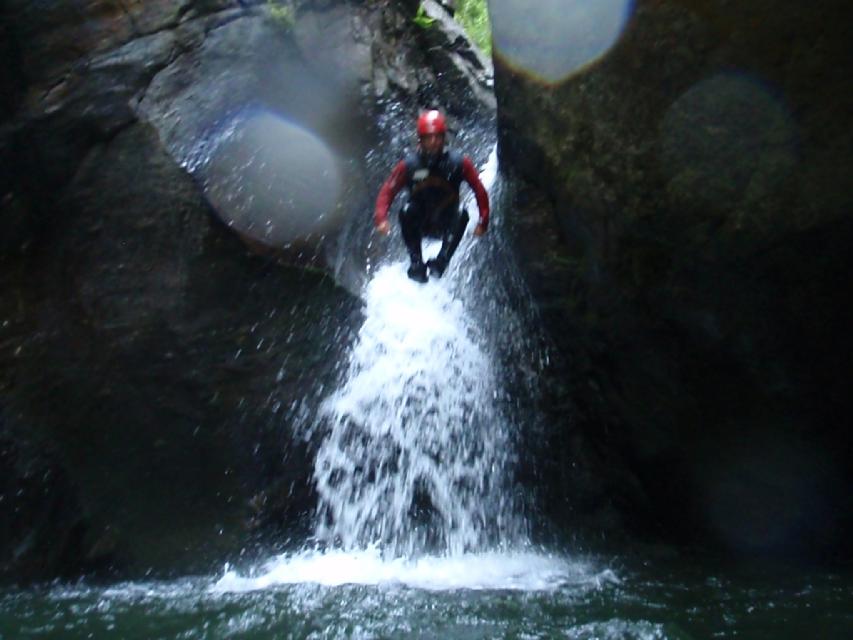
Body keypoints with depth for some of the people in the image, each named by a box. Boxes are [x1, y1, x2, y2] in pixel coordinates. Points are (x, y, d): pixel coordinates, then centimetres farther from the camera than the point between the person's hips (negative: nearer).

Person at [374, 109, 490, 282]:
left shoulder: (459, 163, -14)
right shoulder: (409, 165, -13)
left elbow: (480, 192, -8)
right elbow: (387, 191, -11)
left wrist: (483, 222, -14)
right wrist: (381, 219, -27)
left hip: (447, 224, 0)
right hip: (420, 224, 0)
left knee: (462, 213, -30)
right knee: (407, 211, -30)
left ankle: (441, 262, -25)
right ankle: (416, 263, -21)